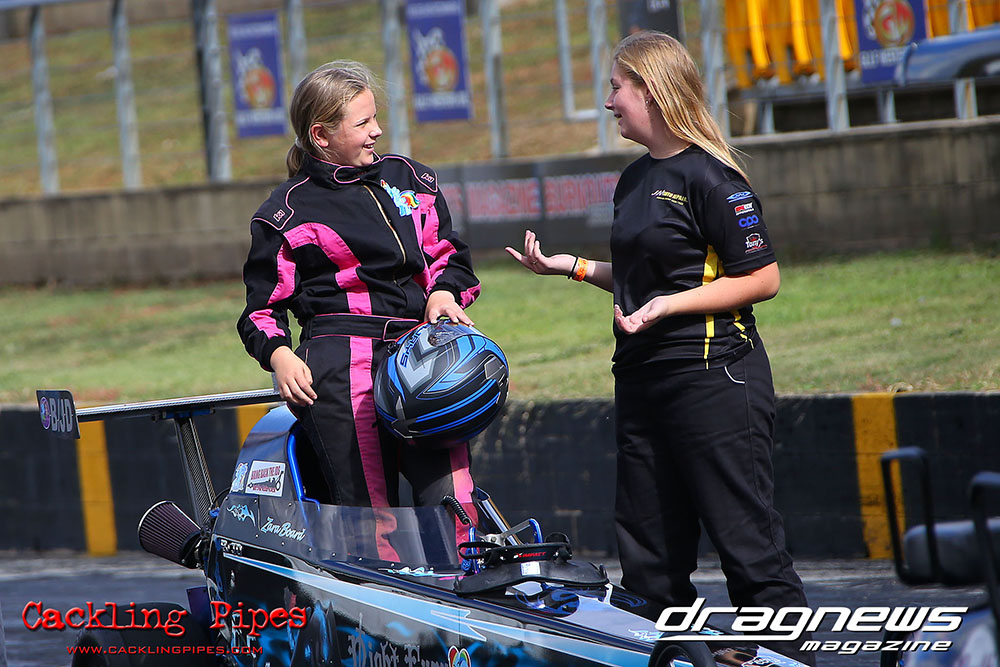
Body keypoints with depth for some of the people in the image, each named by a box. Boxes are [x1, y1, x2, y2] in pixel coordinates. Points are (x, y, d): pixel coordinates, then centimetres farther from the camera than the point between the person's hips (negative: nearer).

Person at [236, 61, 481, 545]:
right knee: (369, 511, -13)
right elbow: (264, 307, 8)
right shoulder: (287, 212, 8)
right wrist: (279, 356, -12)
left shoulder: (409, 179, 21)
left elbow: (448, 254, 29)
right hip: (341, 363, -4)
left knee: (451, 498, -13)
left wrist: (444, 292, 7)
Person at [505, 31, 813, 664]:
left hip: (712, 375, -9)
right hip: (643, 379, 9)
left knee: (749, 545, -7)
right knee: (650, 558, 10)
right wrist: (567, 266, 15)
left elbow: (762, 278, -14)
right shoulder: (636, 180, 15)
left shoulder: (709, 176, -12)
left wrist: (669, 306, -19)